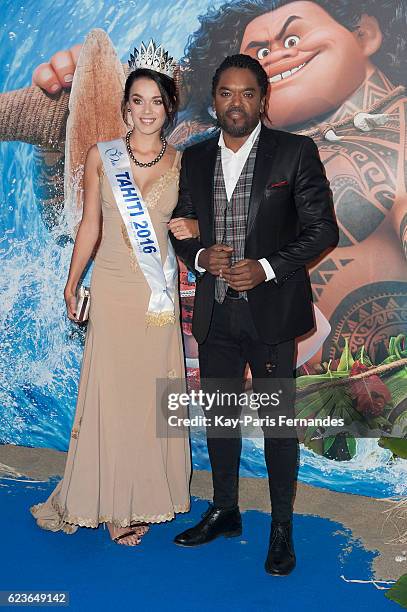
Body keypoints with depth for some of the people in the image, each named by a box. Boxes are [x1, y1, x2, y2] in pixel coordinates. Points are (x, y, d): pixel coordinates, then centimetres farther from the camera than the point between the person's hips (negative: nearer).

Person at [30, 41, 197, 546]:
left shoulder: (181, 162, 3)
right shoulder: (100, 156, 1)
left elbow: (192, 220, 12)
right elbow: (90, 224, 5)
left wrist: (193, 229, -11)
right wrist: (71, 286, 6)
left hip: (160, 293, 1)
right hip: (112, 290, -1)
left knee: (152, 391, 7)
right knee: (111, 392, 3)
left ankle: (145, 495, 22)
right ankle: (111, 503, 18)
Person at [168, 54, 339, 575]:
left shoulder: (296, 152, -4)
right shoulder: (194, 158, 8)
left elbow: (322, 229, -6)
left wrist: (267, 268, -17)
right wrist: (201, 256, -8)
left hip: (271, 308, -4)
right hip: (214, 311, 4)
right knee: (218, 415, 15)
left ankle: (281, 527, 21)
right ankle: (224, 511, 34)